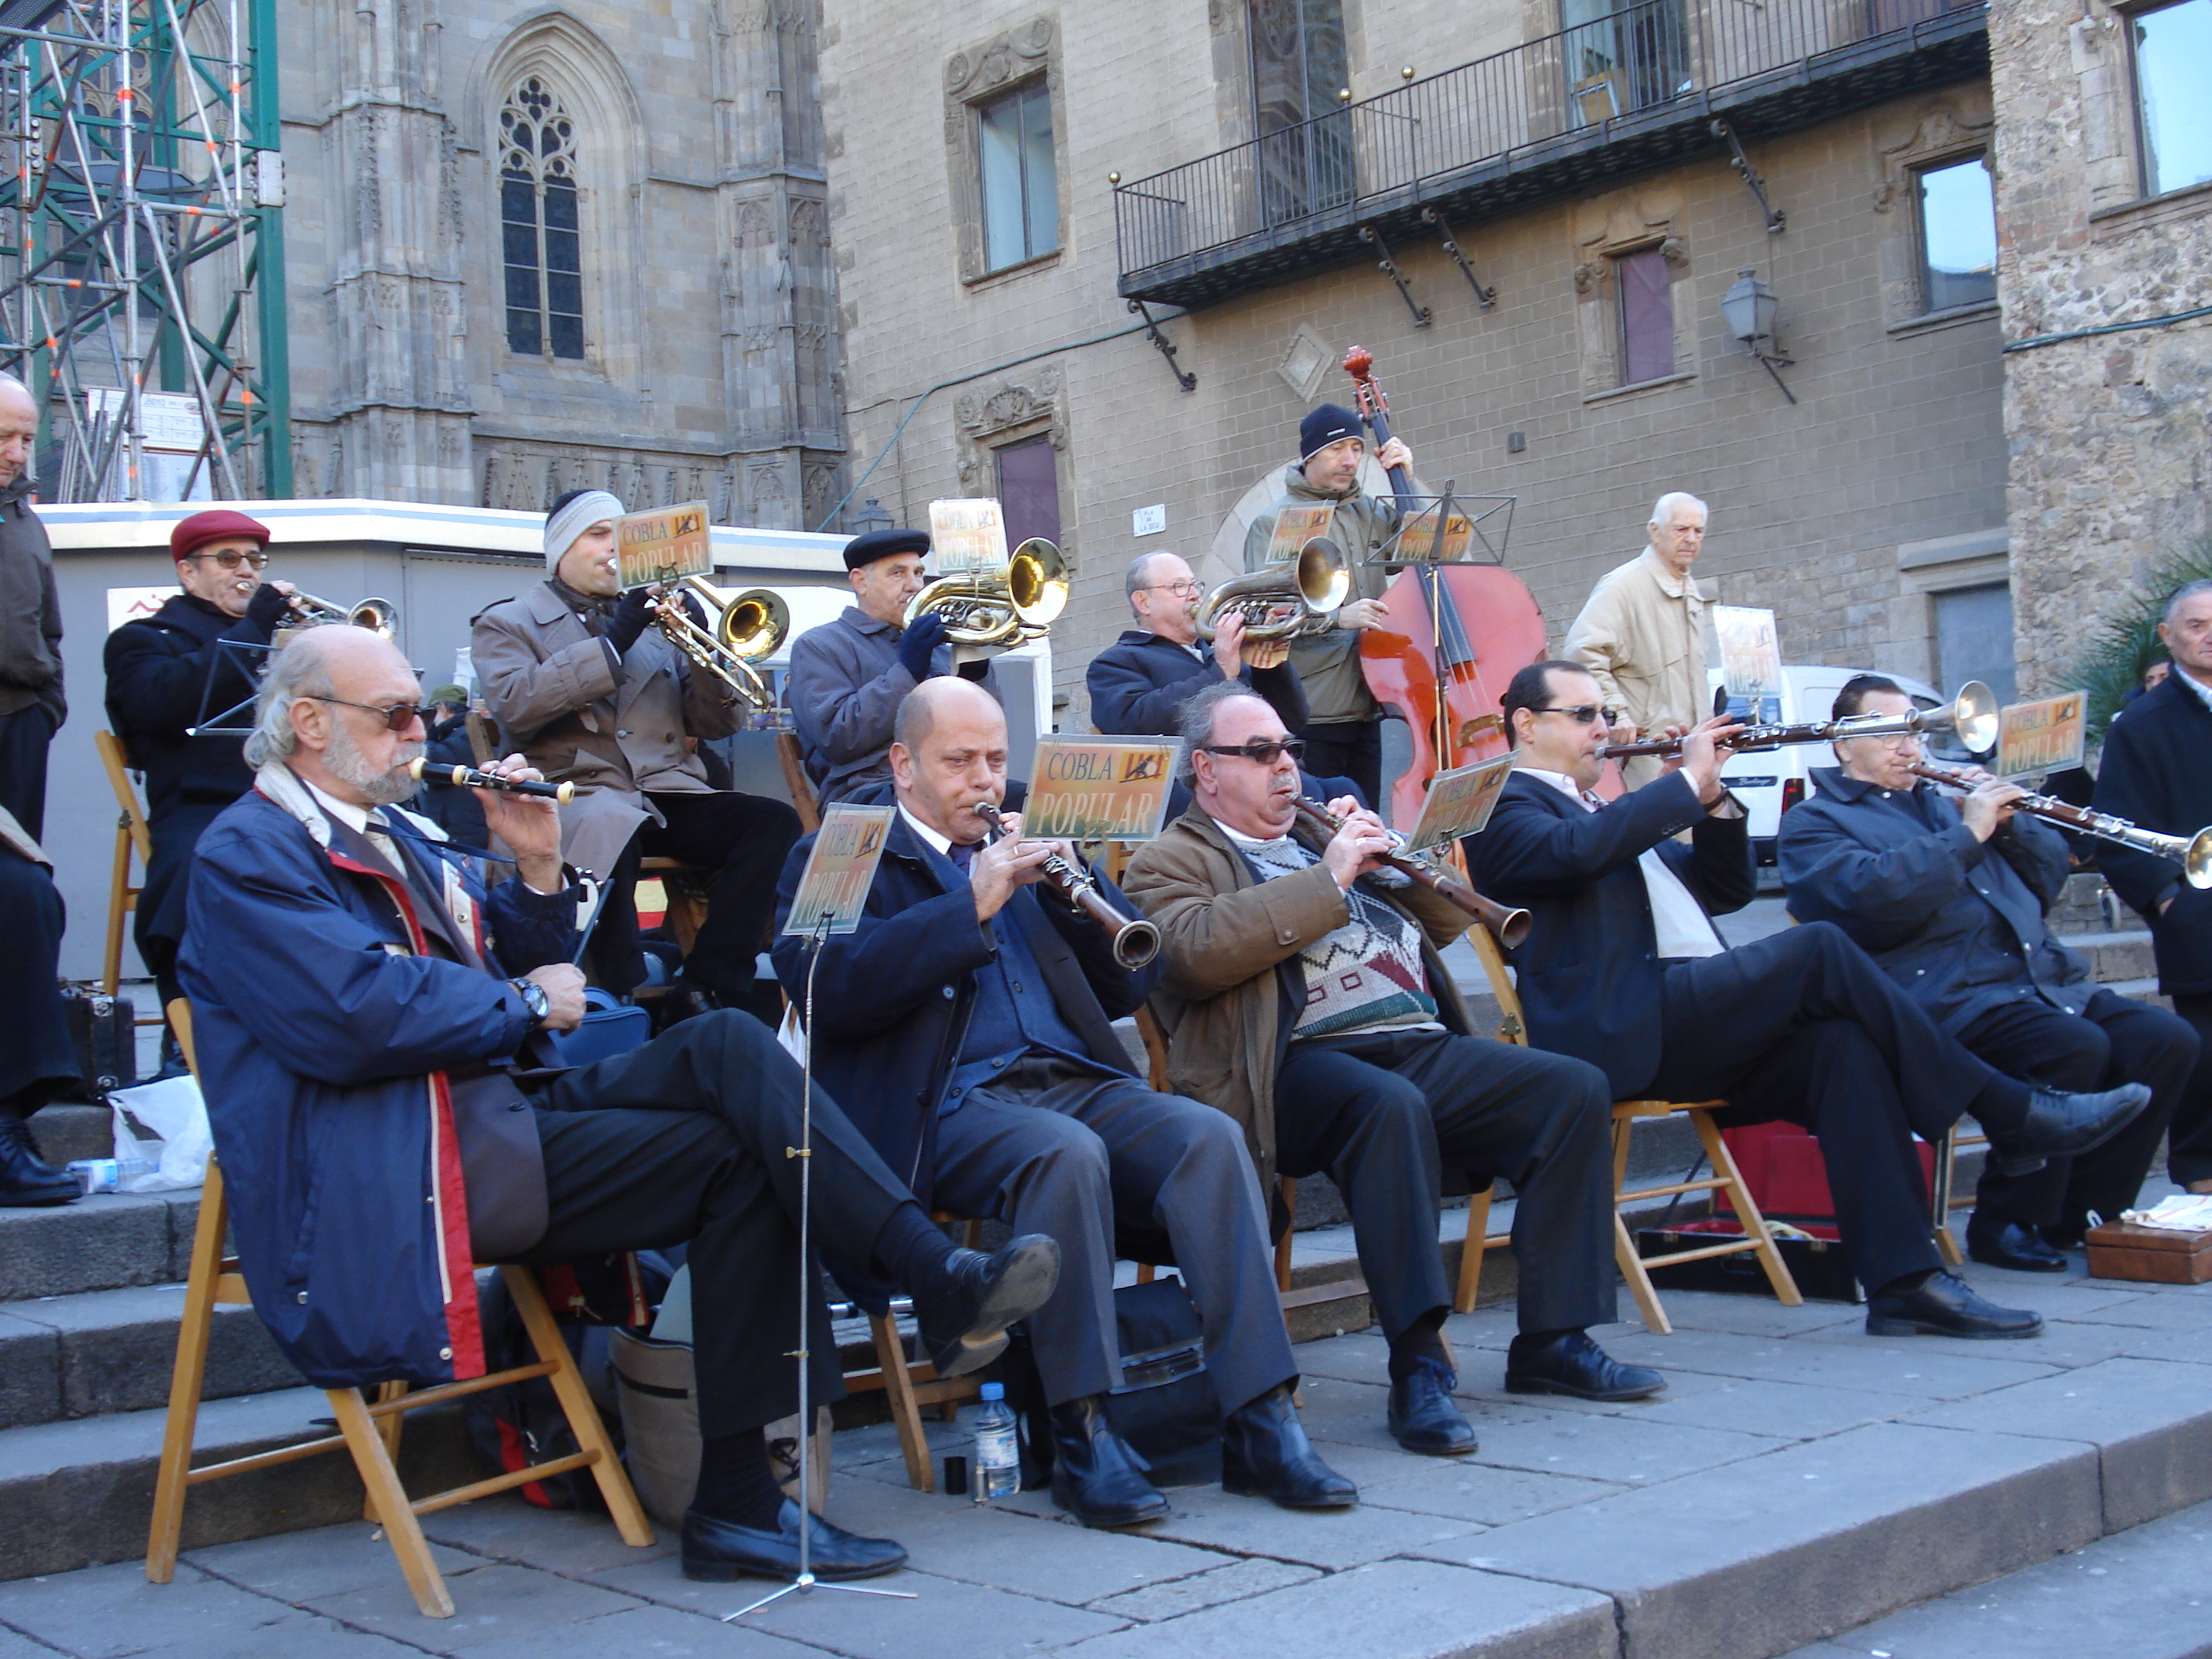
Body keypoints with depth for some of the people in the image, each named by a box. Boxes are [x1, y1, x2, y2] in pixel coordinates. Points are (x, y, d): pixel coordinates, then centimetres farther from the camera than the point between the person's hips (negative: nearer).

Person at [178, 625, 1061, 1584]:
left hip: (502, 1104, 8)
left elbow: (507, 965, 25)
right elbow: (355, 1018, -21)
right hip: (395, 1181, -8)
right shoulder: (248, 855, -5)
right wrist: (528, 1003, -9)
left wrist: (536, 868, 7)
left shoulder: (396, 834, 24)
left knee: (726, 1044, -16)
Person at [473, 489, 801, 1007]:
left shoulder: (654, 621, 25)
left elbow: (718, 725, 18)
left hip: (670, 791, 5)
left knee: (775, 822, -23)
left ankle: (712, 992, -22)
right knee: (606, 831, -40)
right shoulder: (509, 624, 14)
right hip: (579, 790, -4)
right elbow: (514, 707, -8)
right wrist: (611, 643, -11)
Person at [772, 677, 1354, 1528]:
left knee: (1209, 1136, -24)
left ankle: (1259, 1422, -26)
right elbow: (828, 991, -10)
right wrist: (972, 904, -15)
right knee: (1067, 1154, -36)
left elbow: (1129, 984, 19)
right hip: (948, 1103, -5)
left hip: (1079, 1080, 5)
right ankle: (1083, 1436, -26)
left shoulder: (1031, 850, 26)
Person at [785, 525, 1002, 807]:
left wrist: (976, 666, 1)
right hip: (869, 791, -6)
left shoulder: (935, 645, 27)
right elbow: (837, 740, -8)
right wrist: (907, 671, -10)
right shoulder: (818, 646, 10)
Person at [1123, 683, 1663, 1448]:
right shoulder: (1171, 861, 10)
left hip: (1422, 1041, 7)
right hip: (1307, 1061, -7)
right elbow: (1197, 953, -14)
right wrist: (1327, 878, -12)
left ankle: (1552, 1340, -8)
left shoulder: (1320, 833, 29)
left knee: (1577, 1089, -14)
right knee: (1390, 1104, -38)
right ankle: (1417, 1364, -34)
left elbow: (1446, 923, 28)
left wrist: (1388, 855, 8)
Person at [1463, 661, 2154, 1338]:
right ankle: (2012, 1115, -12)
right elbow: (1581, 851, -20)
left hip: (1694, 1027, 8)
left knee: (1842, 1043, -18)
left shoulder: (1600, 810, 30)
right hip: (1626, 1034, -8)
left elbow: (1727, 890, 26)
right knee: (1820, 947, -21)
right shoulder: (1503, 808, 4)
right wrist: (1687, 779, -10)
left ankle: (1902, 1279, -22)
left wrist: (1711, 798, 10)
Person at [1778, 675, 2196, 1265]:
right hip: (1946, 997, -7)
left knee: (2167, 1041, -9)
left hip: (2044, 980, 8)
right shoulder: (1814, 823, 5)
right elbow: (1876, 896, -17)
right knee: (2075, 1046, -29)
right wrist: (1967, 833, -13)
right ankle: (2002, 1224, -14)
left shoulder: (1941, 801, 27)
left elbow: (2050, 878, 23)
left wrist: (2010, 821, 5)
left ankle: (2083, 1214, 0)